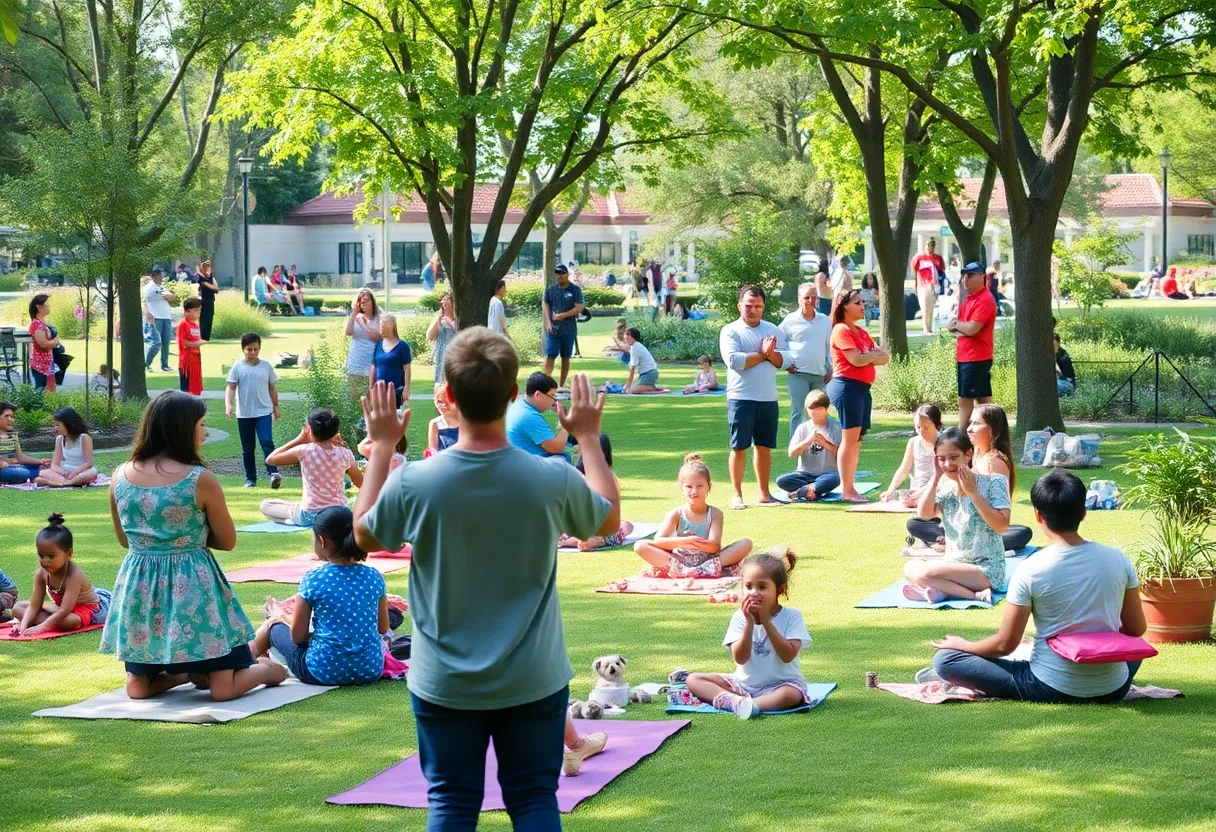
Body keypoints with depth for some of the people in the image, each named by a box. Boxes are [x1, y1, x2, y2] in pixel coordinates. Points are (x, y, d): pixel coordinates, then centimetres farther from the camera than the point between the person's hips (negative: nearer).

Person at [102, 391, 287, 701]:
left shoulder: (120, 476, -1)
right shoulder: (201, 480, -13)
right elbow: (228, 542, -2)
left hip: (138, 588, 4)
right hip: (192, 588, -4)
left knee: (138, 687, 22)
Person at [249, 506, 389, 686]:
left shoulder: (313, 580, -14)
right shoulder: (374, 577, -4)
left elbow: (297, 636, -7)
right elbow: (383, 628, 8)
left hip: (324, 672, -4)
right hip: (371, 670, 4)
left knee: (273, 625, 25)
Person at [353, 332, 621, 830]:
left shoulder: (413, 484, -18)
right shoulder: (553, 480, -17)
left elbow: (364, 536, 4)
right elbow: (609, 519, 5)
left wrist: (381, 445, 9)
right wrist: (588, 437, 15)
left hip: (445, 684, 0)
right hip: (533, 680, 0)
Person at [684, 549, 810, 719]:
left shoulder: (792, 616, -6)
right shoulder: (740, 617, -2)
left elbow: (788, 655, -18)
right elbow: (740, 658, -11)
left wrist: (766, 620, -19)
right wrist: (749, 623, -22)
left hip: (780, 683, -3)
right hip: (745, 682, 3)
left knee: (791, 695, -38)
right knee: (693, 679, -13)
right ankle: (735, 701, -37)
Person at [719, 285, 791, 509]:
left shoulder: (773, 331, 12)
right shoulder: (730, 331, -2)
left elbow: (786, 360, 4)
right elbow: (734, 360, -17)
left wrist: (772, 353, -15)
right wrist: (763, 354, -9)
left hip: (768, 398, 4)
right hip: (741, 398, -4)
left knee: (764, 447, 9)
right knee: (739, 447, -2)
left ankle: (764, 494, 17)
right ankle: (737, 496, 4)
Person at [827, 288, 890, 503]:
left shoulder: (861, 332, 19)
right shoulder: (841, 330, -8)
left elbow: (884, 358, 10)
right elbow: (856, 359, -18)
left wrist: (867, 356, -9)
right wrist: (876, 354, -1)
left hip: (863, 388, 9)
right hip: (847, 386, -9)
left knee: (857, 440, 9)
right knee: (850, 438, -9)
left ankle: (850, 488, 13)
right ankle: (846, 491, -9)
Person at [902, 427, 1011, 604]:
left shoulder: (993, 482, -10)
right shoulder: (944, 487, 4)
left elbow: (1002, 525, -19)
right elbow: (924, 515, -10)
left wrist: (973, 493, -19)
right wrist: (936, 476, -9)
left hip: (987, 569, -8)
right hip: (954, 562, 8)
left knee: (926, 573, -26)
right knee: (910, 568, -12)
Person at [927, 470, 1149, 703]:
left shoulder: (1030, 570, -13)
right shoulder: (1117, 560, -4)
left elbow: (1004, 644, -8)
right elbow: (1137, 629, 6)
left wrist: (961, 644, 11)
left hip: (1052, 690, -4)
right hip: (1112, 690, 4)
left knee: (944, 659, 2)